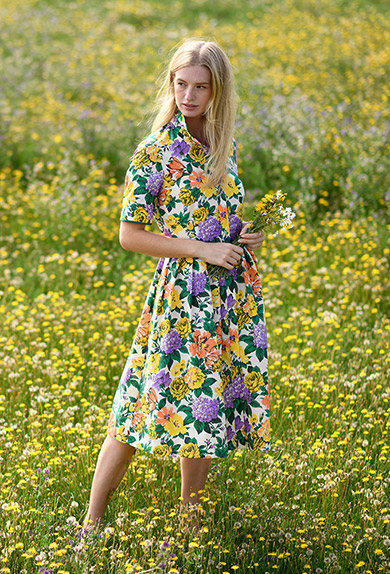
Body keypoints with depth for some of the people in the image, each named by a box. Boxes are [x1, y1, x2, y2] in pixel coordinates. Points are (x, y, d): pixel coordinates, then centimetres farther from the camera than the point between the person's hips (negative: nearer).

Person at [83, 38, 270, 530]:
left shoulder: (225, 144, 8)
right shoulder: (157, 152, -11)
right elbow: (130, 234, -11)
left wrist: (249, 235, 2)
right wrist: (203, 250, -15)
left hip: (233, 294, 6)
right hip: (185, 291, -6)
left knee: (207, 408, 10)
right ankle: (92, 523, 6)